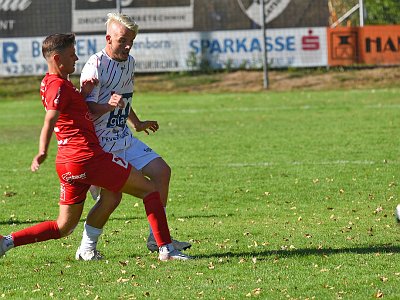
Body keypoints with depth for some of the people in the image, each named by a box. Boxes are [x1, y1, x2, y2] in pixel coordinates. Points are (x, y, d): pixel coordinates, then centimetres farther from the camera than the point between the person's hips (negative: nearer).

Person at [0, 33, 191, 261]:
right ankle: (166, 249, -4)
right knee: (149, 190, 1)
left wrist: (84, 93, 11)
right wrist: (43, 152, -40)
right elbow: (49, 121, -26)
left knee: (64, 227, 14)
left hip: (67, 164, 10)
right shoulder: (59, 85, -12)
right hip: (88, 157, -10)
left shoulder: (50, 83, 18)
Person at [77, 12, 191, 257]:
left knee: (161, 171, 1)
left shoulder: (129, 62, 10)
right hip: (99, 143, -8)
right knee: (112, 196, -14)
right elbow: (87, 108, -21)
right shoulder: (96, 66, -17)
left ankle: (157, 239, 9)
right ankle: (87, 247, 5)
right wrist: (109, 106, -39)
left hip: (124, 138, 8)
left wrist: (137, 124, 37)